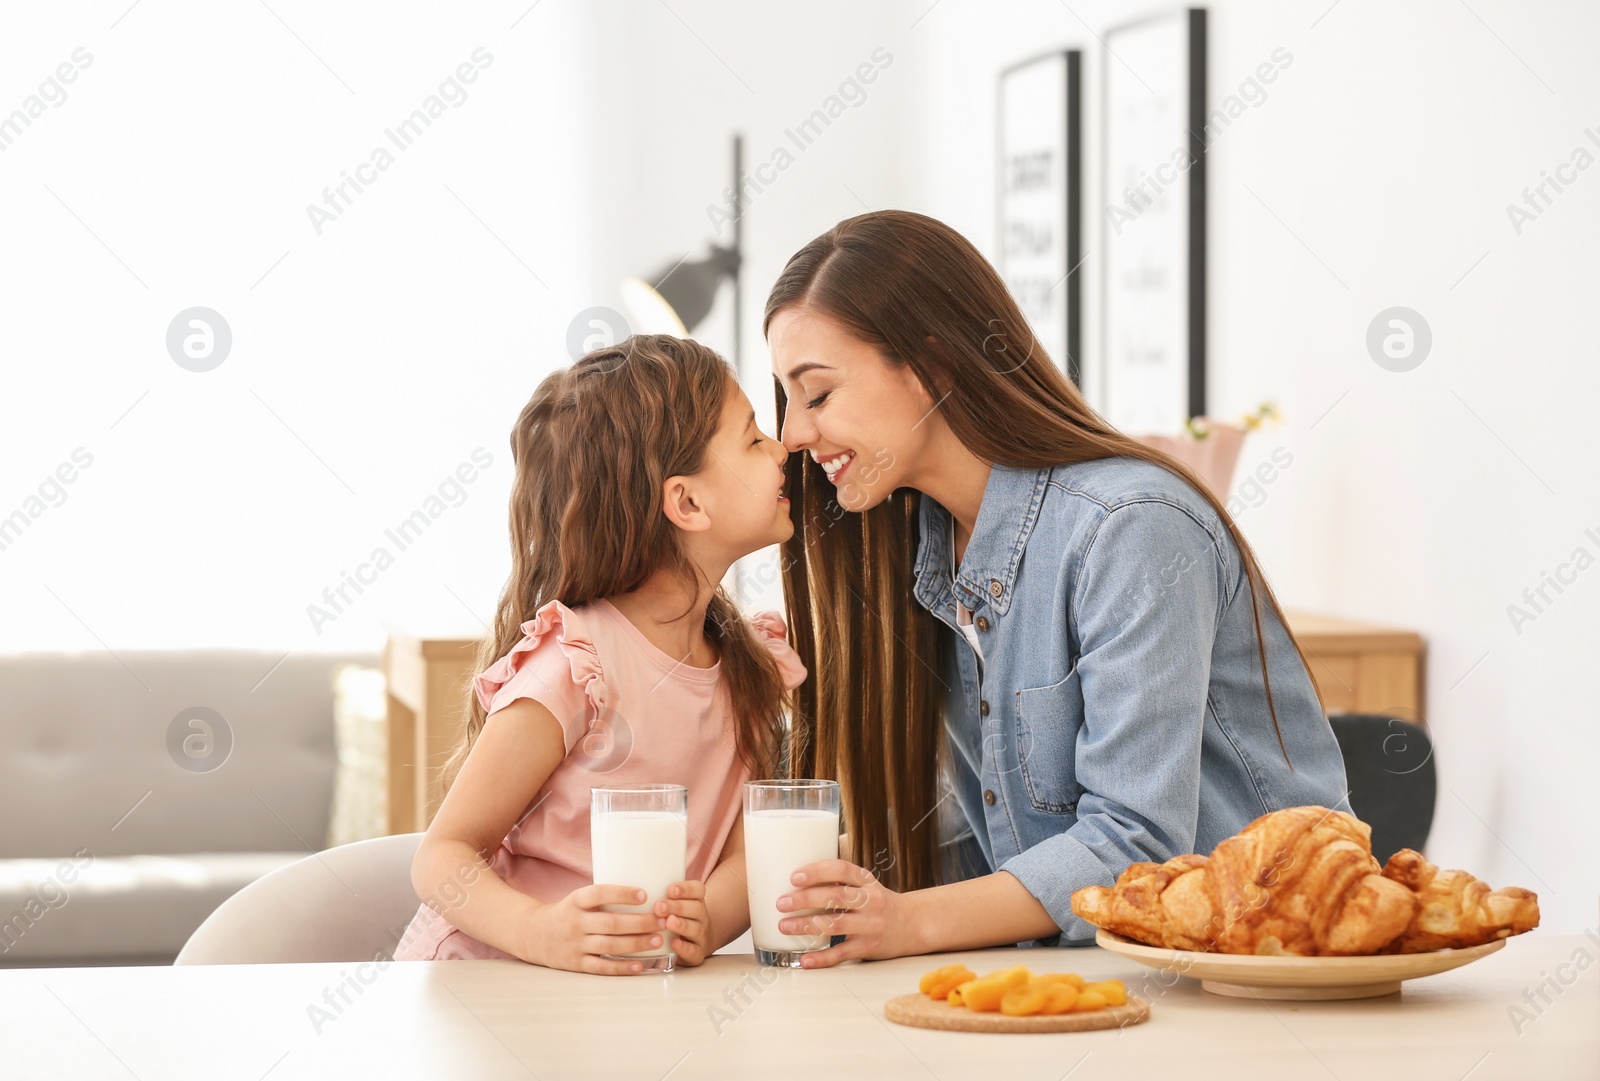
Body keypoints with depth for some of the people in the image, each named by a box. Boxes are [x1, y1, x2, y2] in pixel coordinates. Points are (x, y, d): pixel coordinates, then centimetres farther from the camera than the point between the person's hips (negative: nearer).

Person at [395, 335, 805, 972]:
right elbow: (441, 856, -14)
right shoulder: (575, 665, -16)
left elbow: (743, 852, 0)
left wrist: (705, 923, -22)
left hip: (630, 1002, 4)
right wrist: (542, 932, -33)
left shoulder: (750, 666, 6)